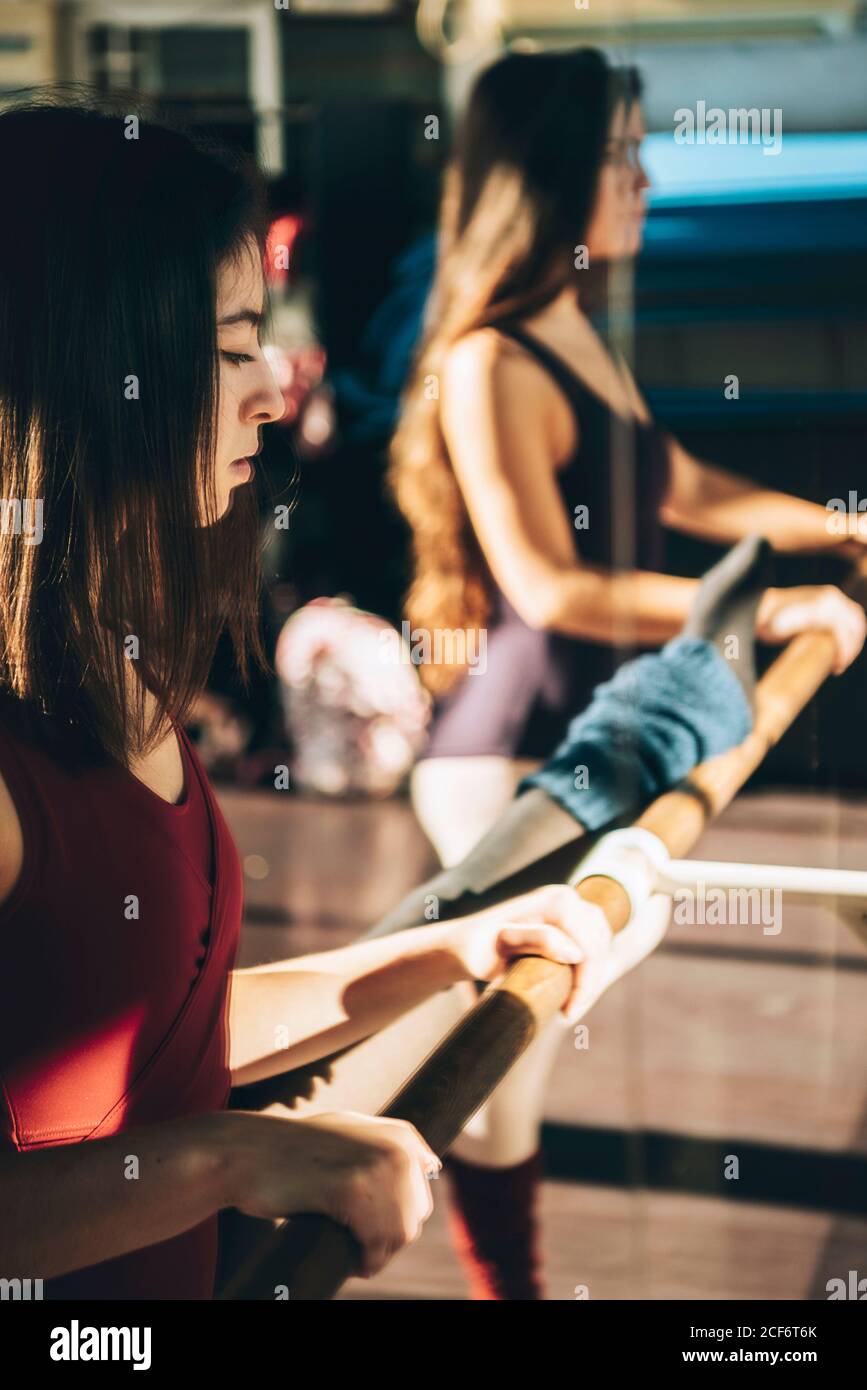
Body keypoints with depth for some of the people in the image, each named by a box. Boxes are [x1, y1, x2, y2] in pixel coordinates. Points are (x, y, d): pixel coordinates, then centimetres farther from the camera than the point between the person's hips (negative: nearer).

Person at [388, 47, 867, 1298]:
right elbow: (552, 588, -24)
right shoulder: (490, 365, -20)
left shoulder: (578, 333, 10)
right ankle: (503, 1281, 18)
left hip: (584, 745, 9)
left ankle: (509, 1268, 33)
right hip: (510, 757, -9)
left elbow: (680, 488, 22)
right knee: (503, 1064, 4)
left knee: (528, 1051, 19)